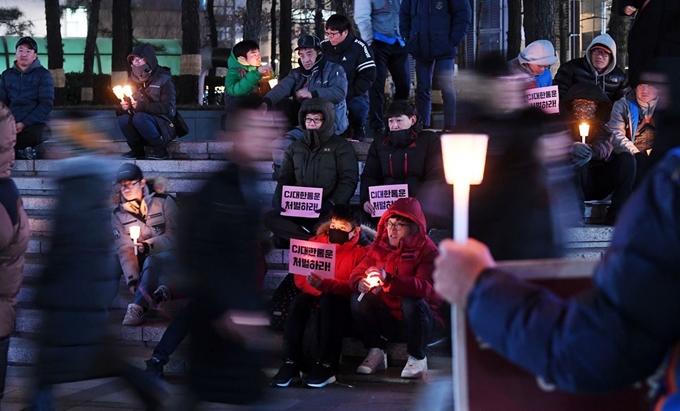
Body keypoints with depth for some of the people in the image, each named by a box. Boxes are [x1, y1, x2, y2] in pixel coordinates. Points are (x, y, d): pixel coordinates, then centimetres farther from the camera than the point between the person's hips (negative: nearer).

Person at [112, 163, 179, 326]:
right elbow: (124, 250, -6)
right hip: (144, 262, 4)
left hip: (169, 255, -4)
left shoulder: (163, 201, -4)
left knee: (151, 262, -36)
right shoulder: (118, 215, 3)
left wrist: (149, 245, -24)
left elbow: (174, 235, -8)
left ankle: (137, 308, -45)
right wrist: (132, 279, -20)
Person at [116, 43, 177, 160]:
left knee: (139, 118, -33)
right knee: (123, 119, -23)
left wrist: (142, 106, -27)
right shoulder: (133, 80, 8)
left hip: (163, 126, -5)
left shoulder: (164, 80, -9)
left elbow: (167, 107, -19)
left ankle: (160, 149, -18)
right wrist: (122, 108, -15)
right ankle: (137, 149, -4)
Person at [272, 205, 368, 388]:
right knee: (299, 301, -30)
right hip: (315, 300, 3)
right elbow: (300, 278, 1)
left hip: (342, 308, -3)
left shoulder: (359, 252, -1)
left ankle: (326, 366, -37)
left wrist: (326, 285, -31)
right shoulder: (315, 243, 9)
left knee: (329, 301, -35)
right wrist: (318, 287, -19)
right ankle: (291, 363, -33)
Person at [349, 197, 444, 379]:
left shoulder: (427, 250, -15)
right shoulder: (380, 246, 1)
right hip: (389, 321, 4)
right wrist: (360, 283, -30)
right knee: (358, 298, -16)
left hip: (419, 321, -4)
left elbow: (425, 288, -30)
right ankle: (376, 352, -3)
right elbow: (357, 273, -2)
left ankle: (417, 358, -13)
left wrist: (388, 279, -45)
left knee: (412, 301, -34)